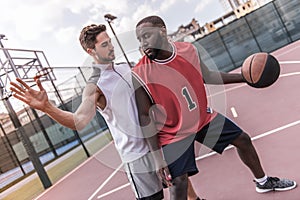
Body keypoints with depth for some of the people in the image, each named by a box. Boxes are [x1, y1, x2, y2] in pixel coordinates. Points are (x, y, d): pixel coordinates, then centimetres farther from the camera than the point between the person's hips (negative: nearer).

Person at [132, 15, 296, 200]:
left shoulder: (188, 50, -11)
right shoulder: (140, 75, -24)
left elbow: (207, 77, 7)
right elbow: (145, 117, -17)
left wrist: (243, 77, 3)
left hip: (204, 118, 5)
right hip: (174, 134, -5)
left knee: (243, 139, 15)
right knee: (179, 181, -12)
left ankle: (264, 182, 43)